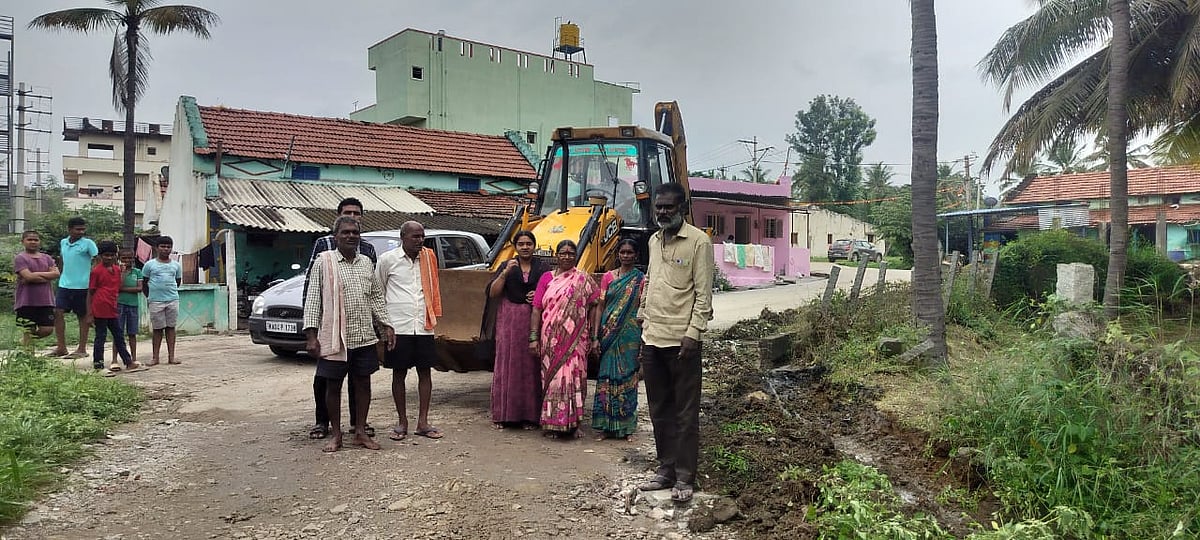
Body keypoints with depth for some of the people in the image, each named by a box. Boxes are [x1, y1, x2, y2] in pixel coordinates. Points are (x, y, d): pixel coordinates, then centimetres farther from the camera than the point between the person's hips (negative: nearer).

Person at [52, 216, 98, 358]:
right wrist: (63, 276, 19)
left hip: (82, 286, -5)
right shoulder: (63, 243, 11)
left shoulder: (88, 243, -6)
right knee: (58, 312, -3)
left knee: (83, 316, 3)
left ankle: (82, 349, 10)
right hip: (64, 284, 5)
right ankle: (61, 347, 4)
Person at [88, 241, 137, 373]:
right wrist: (89, 313, -7)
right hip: (100, 310, -7)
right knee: (100, 336, 0)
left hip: (112, 310, 7)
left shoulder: (117, 269, 12)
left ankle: (128, 361, 18)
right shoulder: (96, 270, -6)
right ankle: (98, 364, 9)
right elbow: (90, 292, -5)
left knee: (118, 336, 12)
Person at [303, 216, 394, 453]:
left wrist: (386, 326, 11)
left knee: (363, 384, 9)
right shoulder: (324, 262, -3)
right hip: (335, 337, -4)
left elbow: (376, 297, 17)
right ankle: (336, 435, 17)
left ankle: (360, 432, 21)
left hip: (365, 337, 4)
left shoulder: (366, 263, 11)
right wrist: (311, 334, -11)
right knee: (333, 386, 5)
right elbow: (312, 299, -5)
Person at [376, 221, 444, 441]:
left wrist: (434, 314, 11)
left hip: (424, 326, 3)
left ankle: (423, 422, 14)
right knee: (399, 373, 5)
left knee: (425, 372, 6)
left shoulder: (429, 256, 6)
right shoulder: (387, 259, -2)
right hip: (398, 326, -3)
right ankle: (402, 422, 16)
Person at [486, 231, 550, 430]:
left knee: (531, 366, -1)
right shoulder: (507, 266, 9)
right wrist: (505, 273, -11)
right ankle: (503, 415, 6)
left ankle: (530, 416, 6)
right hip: (509, 321, 0)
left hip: (534, 321, 0)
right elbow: (492, 294, 1)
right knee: (507, 364, -1)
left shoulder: (542, 269, 9)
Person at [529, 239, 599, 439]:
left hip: (575, 340, -1)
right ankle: (551, 423, 11)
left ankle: (573, 423, 7)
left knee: (573, 377, -3)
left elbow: (593, 308, 5)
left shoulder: (584, 280, 6)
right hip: (550, 339, 1)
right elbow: (536, 309, 5)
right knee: (552, 378, 3)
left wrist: (594, 336, 0)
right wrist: (533, 337, -2)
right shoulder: (546, 278, 8)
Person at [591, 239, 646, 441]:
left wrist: (644, 340, -7)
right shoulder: (608, 277, 8)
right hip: (609, 334, 2)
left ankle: (627, 427, 13)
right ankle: (606, 426, 10)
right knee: (606, 378, 2)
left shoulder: (641, 280, 2)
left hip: (630, 335, -2)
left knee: (628, 379, 3)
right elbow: (600, 307, 7)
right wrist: (596, 337, 1)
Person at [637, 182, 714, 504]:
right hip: (652, 339, 7)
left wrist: (693, 333, -17)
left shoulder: (698, 241, -7)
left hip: (681, 341, -7)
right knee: (660, 410, 14)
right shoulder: (654, 240, 14)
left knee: (685, 413, 2)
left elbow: (703, 294, -11)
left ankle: (684, 478, 10)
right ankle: (666, 469, 26)